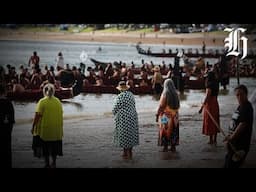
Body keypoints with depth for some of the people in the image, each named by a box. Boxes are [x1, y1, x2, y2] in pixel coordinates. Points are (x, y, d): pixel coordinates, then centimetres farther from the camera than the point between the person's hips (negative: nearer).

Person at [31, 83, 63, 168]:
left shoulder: (42, 102, -12)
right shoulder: (58, 101, 2)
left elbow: (37, 116, -15)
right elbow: (61, 115, 7)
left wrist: (33, 127, -7)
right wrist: (60, 127, 16)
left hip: (45, 128, -4)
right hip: (56, 129, 4)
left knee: (45, 147, 7)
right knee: (54, 146, 15)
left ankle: (47, 163, 8)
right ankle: (54, 163, 20)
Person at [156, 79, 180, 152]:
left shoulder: (165, 94, -14)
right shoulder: (176, 94, 0)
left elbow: (161, 106, -13)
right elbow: (178, 106, 7)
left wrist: (157, 115, -7)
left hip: (166, 116, -5)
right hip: (174, 116, 5)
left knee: (165, 131, 5)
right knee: (174, 130, 12)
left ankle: (165, 147, 6)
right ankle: (173, 147, 17)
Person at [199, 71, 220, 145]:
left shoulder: (209, 85, -19)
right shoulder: (216, 84, 7)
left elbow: (207, 97, -23)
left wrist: (202, 107, -21)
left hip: (209, 105, -8)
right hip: (215, 104, 8)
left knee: (209, 122, 1)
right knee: (215, 122, 12)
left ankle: (211, 140, 6)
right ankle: (214, 140, 19)